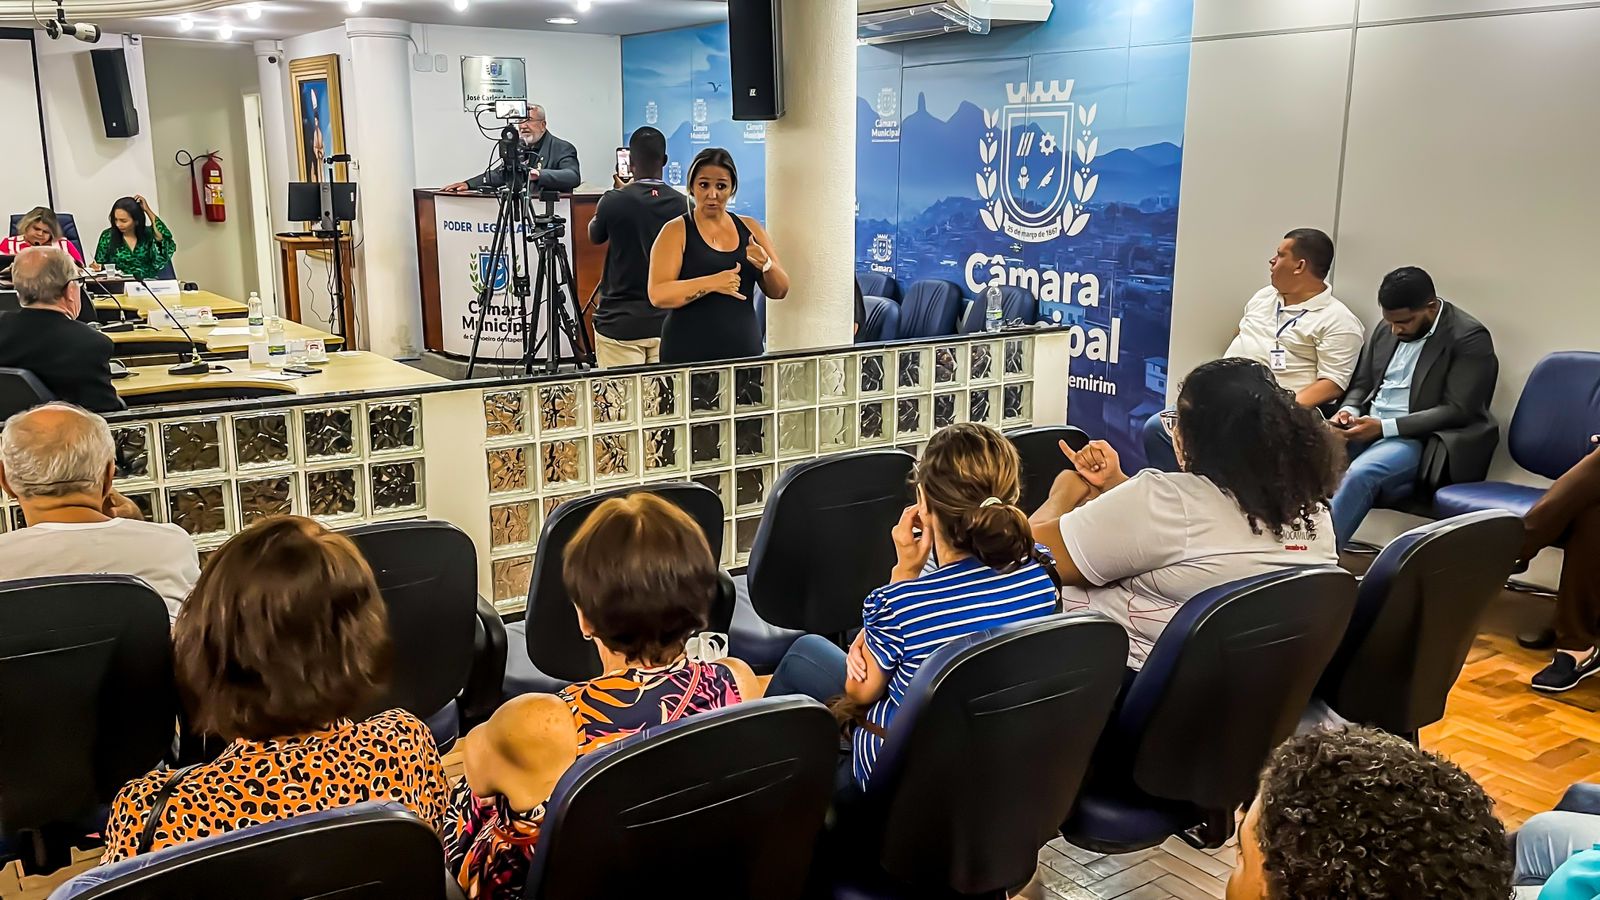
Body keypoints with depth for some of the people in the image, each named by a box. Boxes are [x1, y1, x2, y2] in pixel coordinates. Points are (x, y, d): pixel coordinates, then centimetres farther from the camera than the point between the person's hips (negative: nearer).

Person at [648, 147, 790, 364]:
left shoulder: (750, 228, 9)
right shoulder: (676, 231, -2)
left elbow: (780, 291, 9)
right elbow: (657, 295, -13)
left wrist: (766, 265, -12)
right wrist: (712, 283, -25)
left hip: (746, 352, 4)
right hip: (688, 357, -3)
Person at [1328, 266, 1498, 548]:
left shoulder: (1470, 337, -8)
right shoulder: (1385, 331, 12)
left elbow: (1457, 411, -13)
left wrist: (1385, 427, -20)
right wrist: (1349, 411, -5)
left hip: (1418, 440, -6)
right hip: (1367, 430, 6)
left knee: (1360, 473, -35)